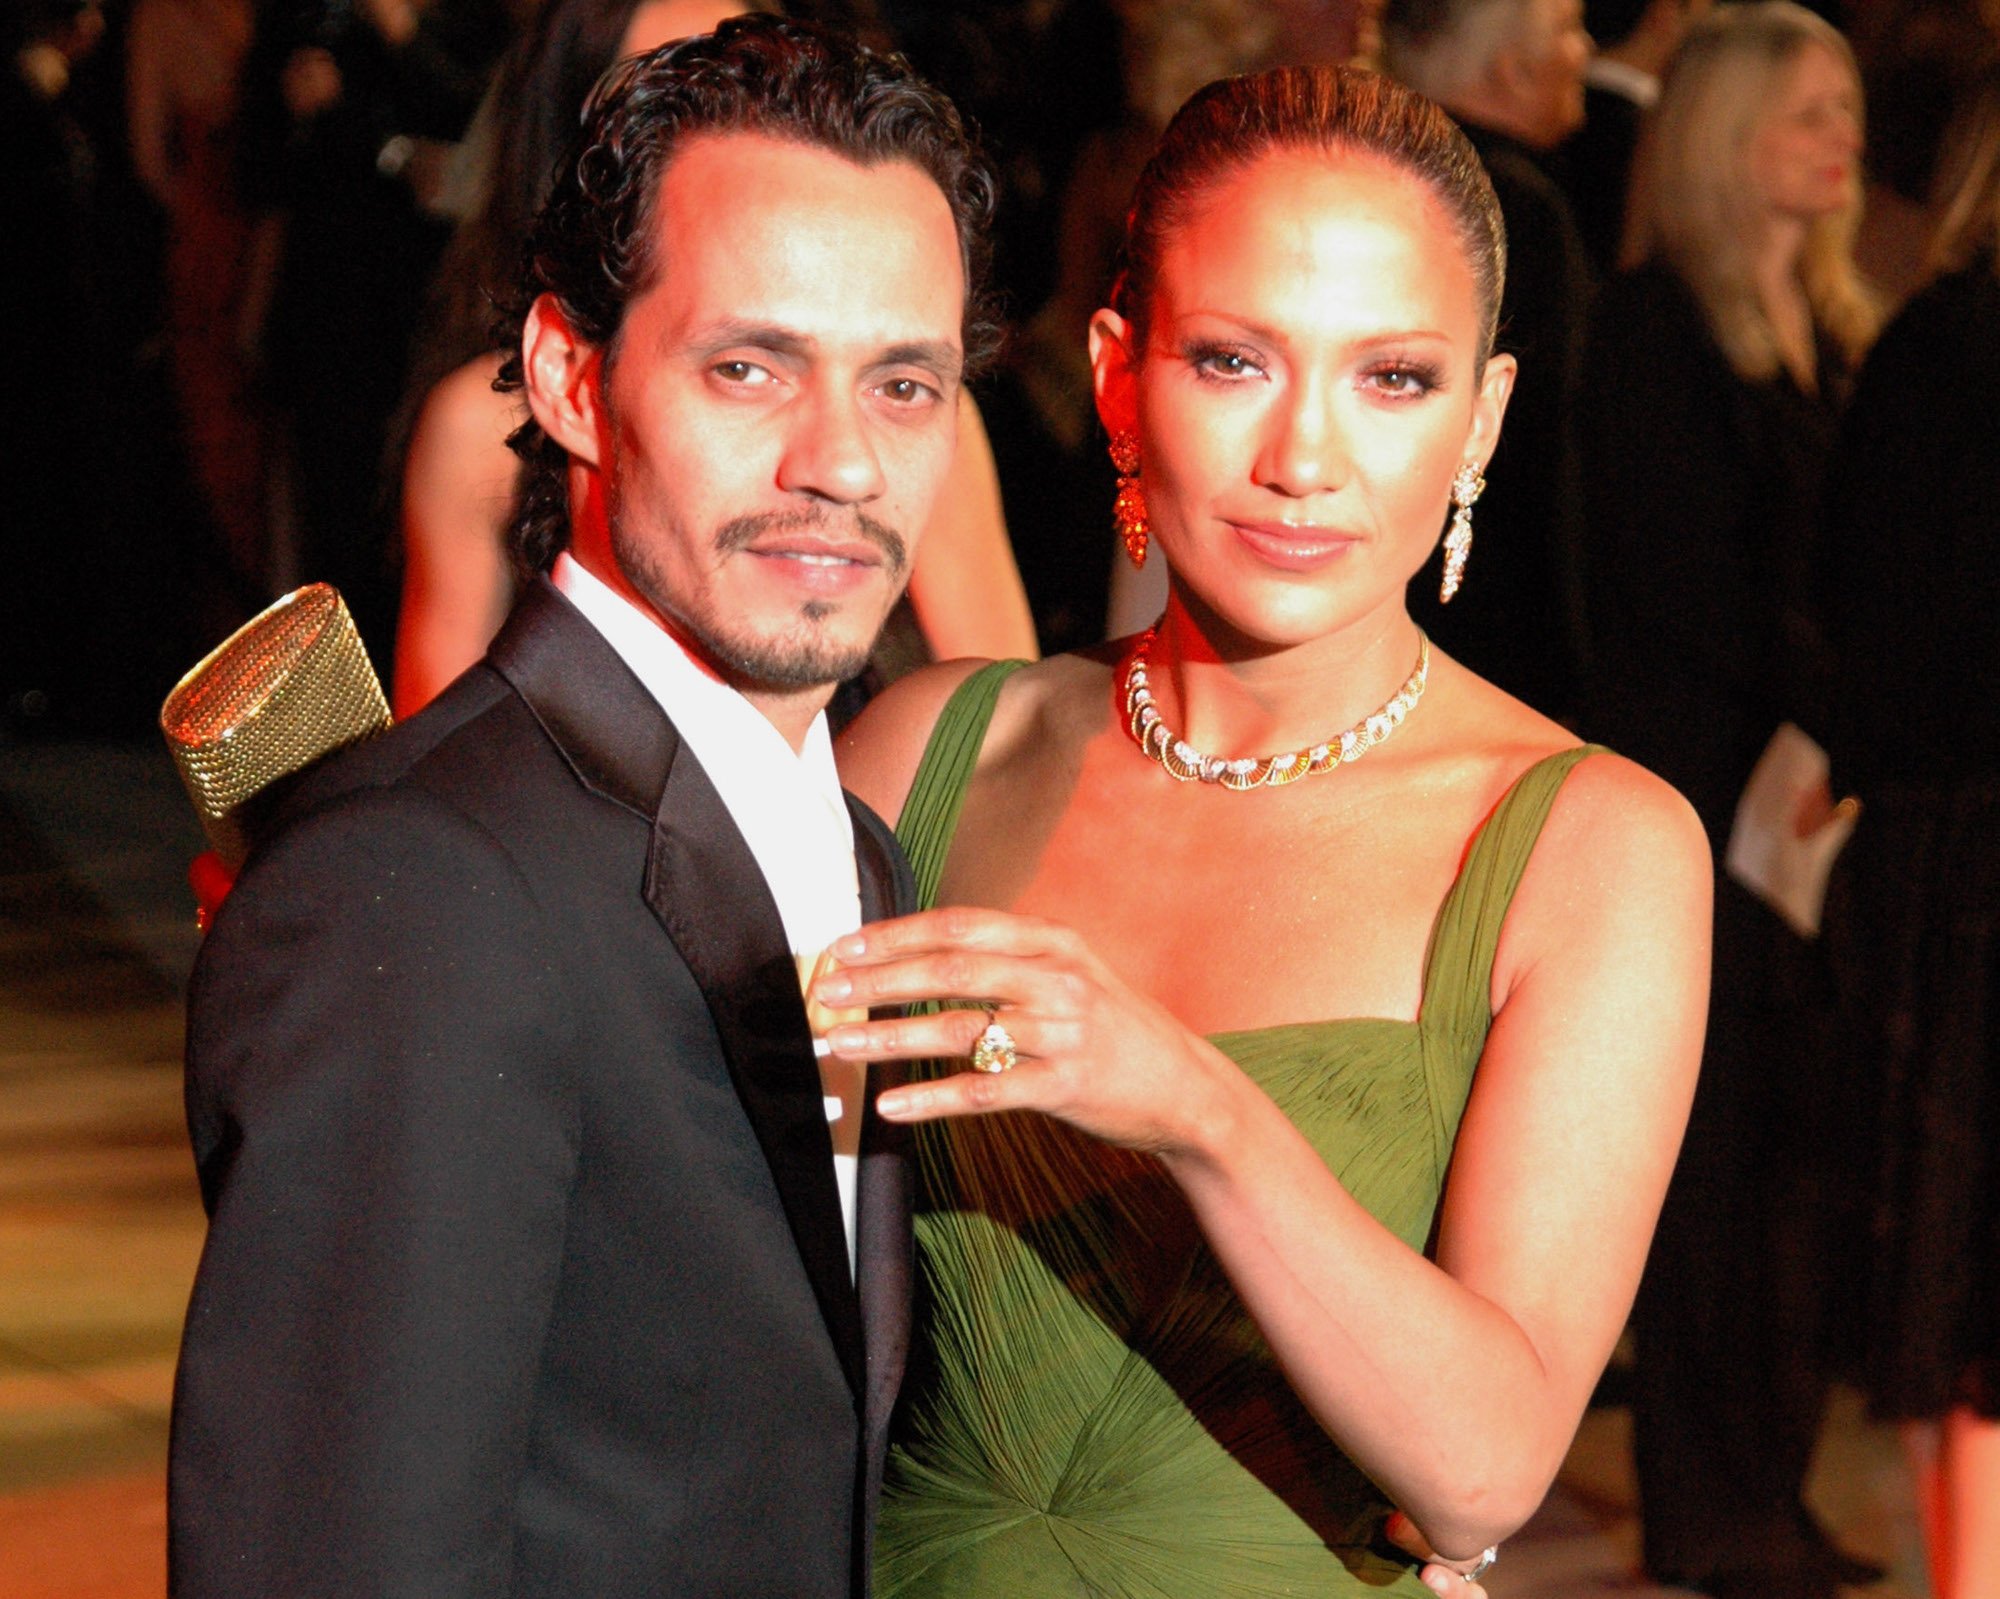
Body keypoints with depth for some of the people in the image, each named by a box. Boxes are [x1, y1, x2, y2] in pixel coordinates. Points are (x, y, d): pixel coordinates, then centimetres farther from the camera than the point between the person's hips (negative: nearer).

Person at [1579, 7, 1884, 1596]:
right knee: (1723, 1143, -2)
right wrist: (1854, 721, -15)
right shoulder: (1655, 323, -6)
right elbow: (1697, 589, -12)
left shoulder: (1830, 331, 17)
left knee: (1810, 1147, 6)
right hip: (1706, 791, -7)